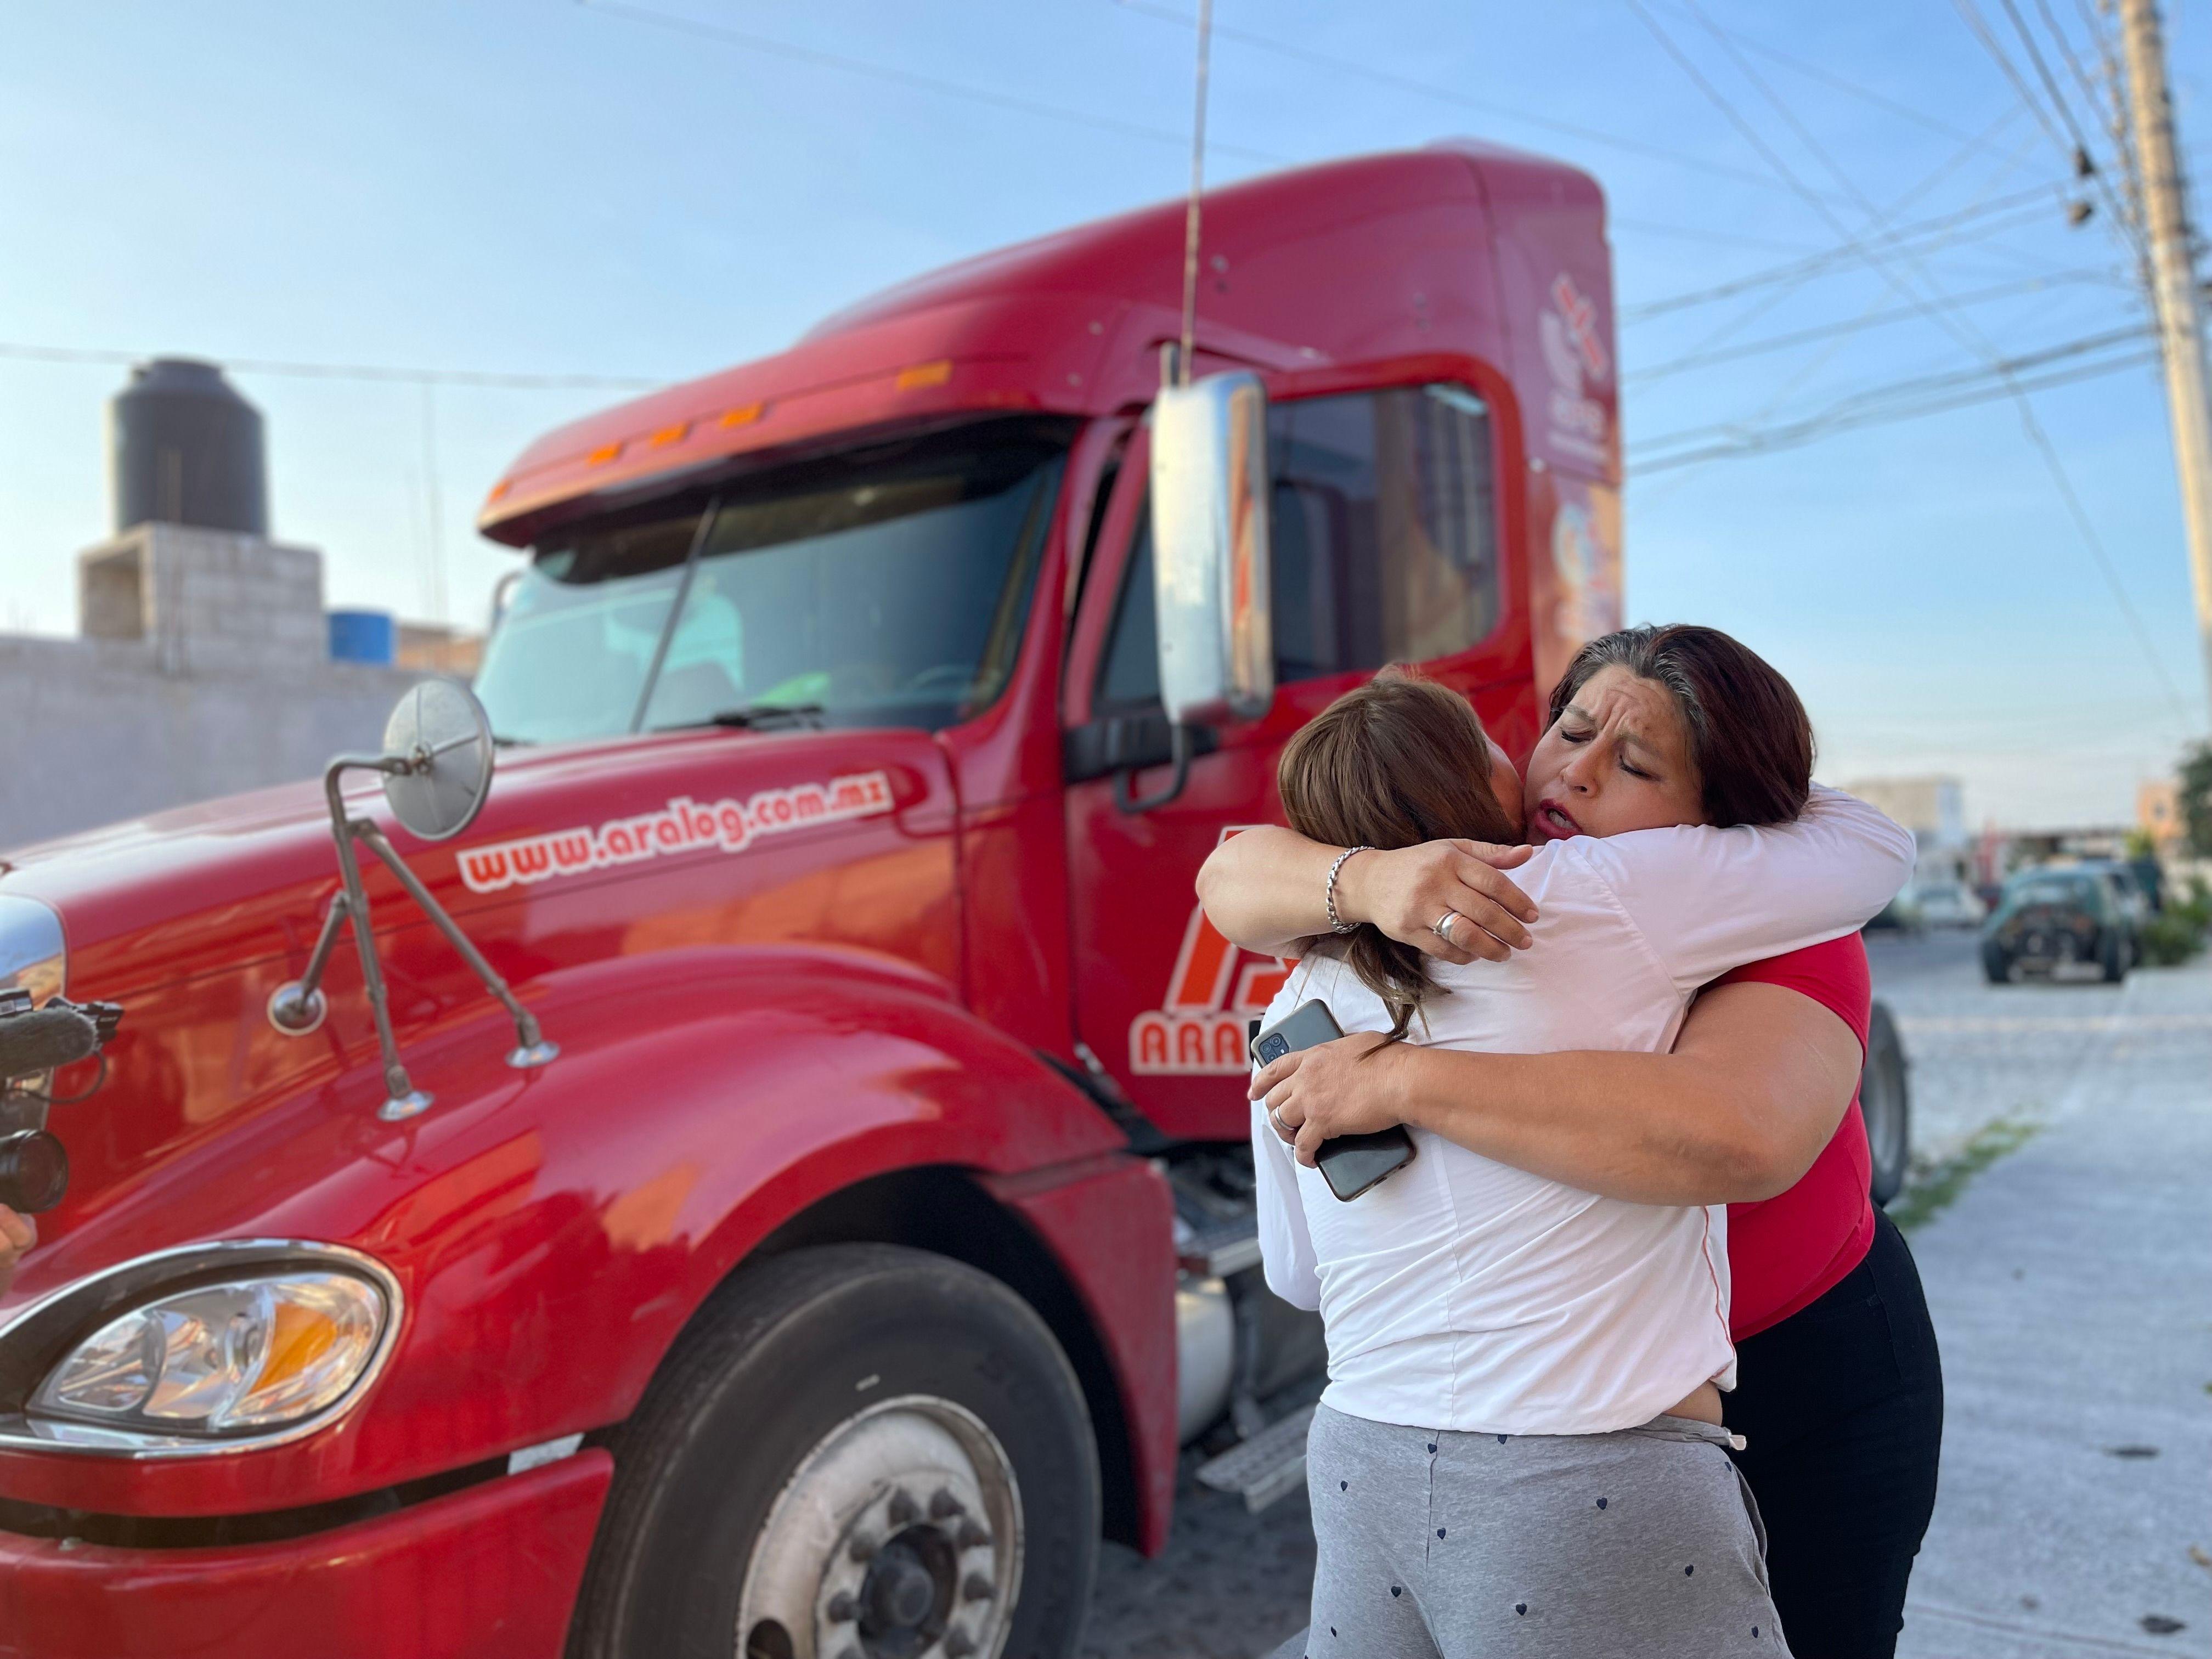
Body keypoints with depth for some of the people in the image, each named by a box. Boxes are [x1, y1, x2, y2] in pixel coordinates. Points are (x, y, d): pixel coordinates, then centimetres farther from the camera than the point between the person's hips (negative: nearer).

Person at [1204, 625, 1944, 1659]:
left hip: (1806, 1380, -3)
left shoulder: (1785, 938, -27)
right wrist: (1367, 878, -42)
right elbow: (1234, 879, -18)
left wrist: (1403, 1081, -47)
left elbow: (1740, 1136, -49)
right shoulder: (1483, 883, -13)